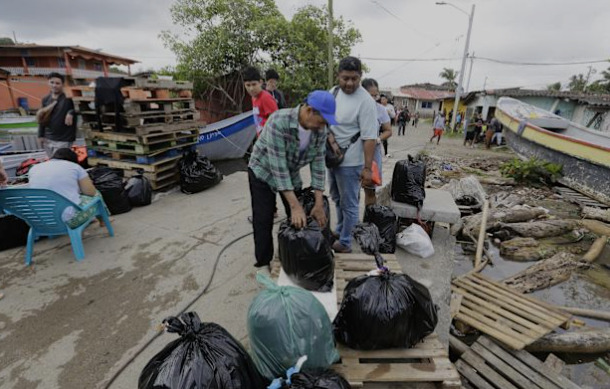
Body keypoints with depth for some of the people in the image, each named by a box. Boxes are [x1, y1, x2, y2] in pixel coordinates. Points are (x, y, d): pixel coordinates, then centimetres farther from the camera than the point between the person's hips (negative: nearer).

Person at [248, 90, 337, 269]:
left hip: (291, 174, 5)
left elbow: (318, 163, -14)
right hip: (264, 172, -5)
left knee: (299, 219, 5)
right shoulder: (279, 122, -34)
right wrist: (295, 206, -35)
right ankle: (264, 264, 16)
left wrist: (319, 204, -19)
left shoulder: (320, 130, -16)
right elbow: (278, 165, -35)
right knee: (263, 221, -4)